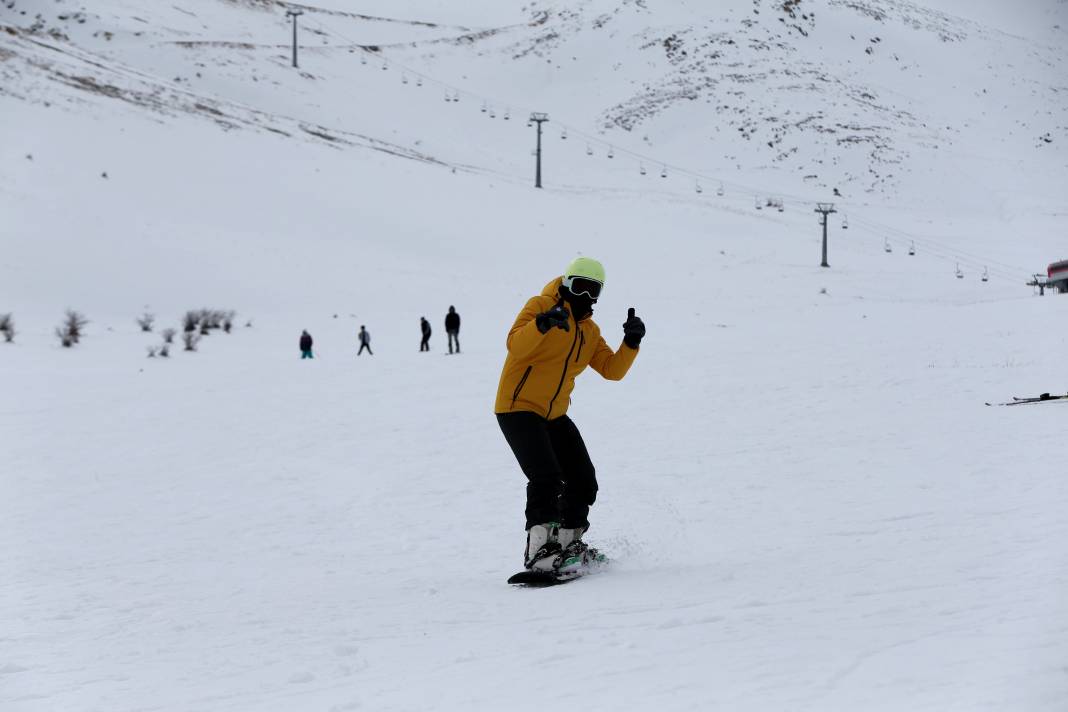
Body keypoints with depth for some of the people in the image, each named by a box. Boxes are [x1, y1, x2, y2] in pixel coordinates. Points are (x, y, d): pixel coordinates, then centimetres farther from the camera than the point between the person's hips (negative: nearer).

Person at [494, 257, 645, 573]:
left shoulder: (590, 331, 13)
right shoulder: (541, 306, -10)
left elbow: (613, 369, 5)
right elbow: (515, 345, -26)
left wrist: (631, 342, -11)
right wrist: (542, 324, -44)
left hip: (554, 416, 8)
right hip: (518, 408, -8)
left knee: (583, 481, 8)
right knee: (547, 478, -22)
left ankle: (567, 544, 24)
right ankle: (538, 552, -21)